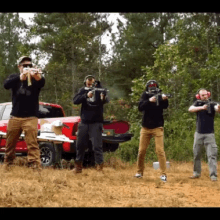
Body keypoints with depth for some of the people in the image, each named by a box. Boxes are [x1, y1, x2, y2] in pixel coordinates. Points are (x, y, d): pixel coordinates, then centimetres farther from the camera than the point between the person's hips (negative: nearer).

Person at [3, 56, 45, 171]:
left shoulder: (35, 79, 3)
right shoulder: (14, 77, 7)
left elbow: (42, 83, -22)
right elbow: (6, 84, -17)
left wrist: (38, 77, -49)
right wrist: (20, 77, -37)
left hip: (31, 117, -2)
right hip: (15, 117, 2)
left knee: (32, 143, -13)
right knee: (10, 143, 10)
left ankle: (36, 166, -20)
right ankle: (7, 164, 27)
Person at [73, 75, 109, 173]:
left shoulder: (99, 90, -4)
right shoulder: (83, 90, 5)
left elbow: (106, 100, -23)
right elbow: (75, 101, -11)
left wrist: (103, 98, -48)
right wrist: (87, 95, -28)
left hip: (96, 123, -4)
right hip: (84, 122, 4)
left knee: (97, 145, -10)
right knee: (80, 145, 10)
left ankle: (99, 166, -7)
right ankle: (78, 166, 24)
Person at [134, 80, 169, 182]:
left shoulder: (160, 96, -2)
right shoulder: (145, 96, 1)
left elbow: (165, 106, -20)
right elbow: (140, 107, -15)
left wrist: (165, 99, -42)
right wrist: (149, 101, -32)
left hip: (157, 128, -2)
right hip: (145, 128, 2)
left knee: (160, 151, -10)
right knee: (141, 151, 6)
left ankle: (163, 174, -9)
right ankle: (139, 172, 20)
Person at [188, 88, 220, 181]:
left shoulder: (212, 104, -5)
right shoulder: (197, 103, 2)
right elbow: (190, 109, -18)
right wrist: (202, 107, -33)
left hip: (209, 134, -3)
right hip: (199, 133, 3)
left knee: (212, 155, -9)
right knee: (196, 154, 11)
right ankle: (197, 173, 25)